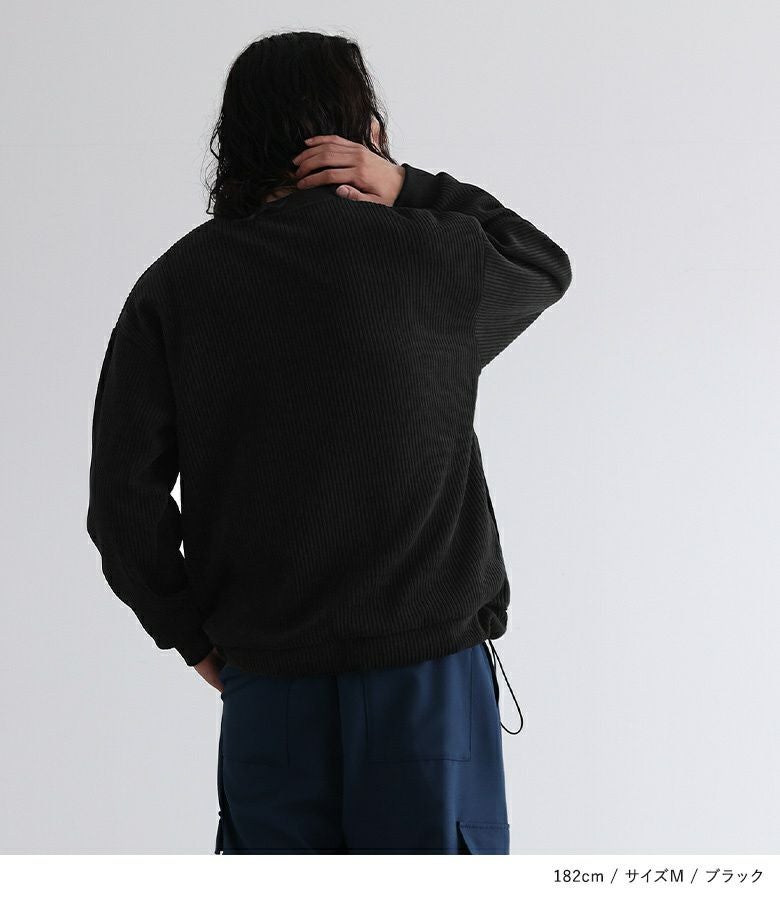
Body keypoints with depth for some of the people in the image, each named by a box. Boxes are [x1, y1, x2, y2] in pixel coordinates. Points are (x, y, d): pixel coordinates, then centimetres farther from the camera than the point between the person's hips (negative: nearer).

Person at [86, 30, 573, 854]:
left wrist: (194, 634, 8)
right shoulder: (432, 259, -5)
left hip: (265, 684, 2)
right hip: (428, 665, -2)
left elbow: (124, 495, -4)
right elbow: (546, 265, 18)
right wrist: (407, 188, 4)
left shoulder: (174, 285, 0)